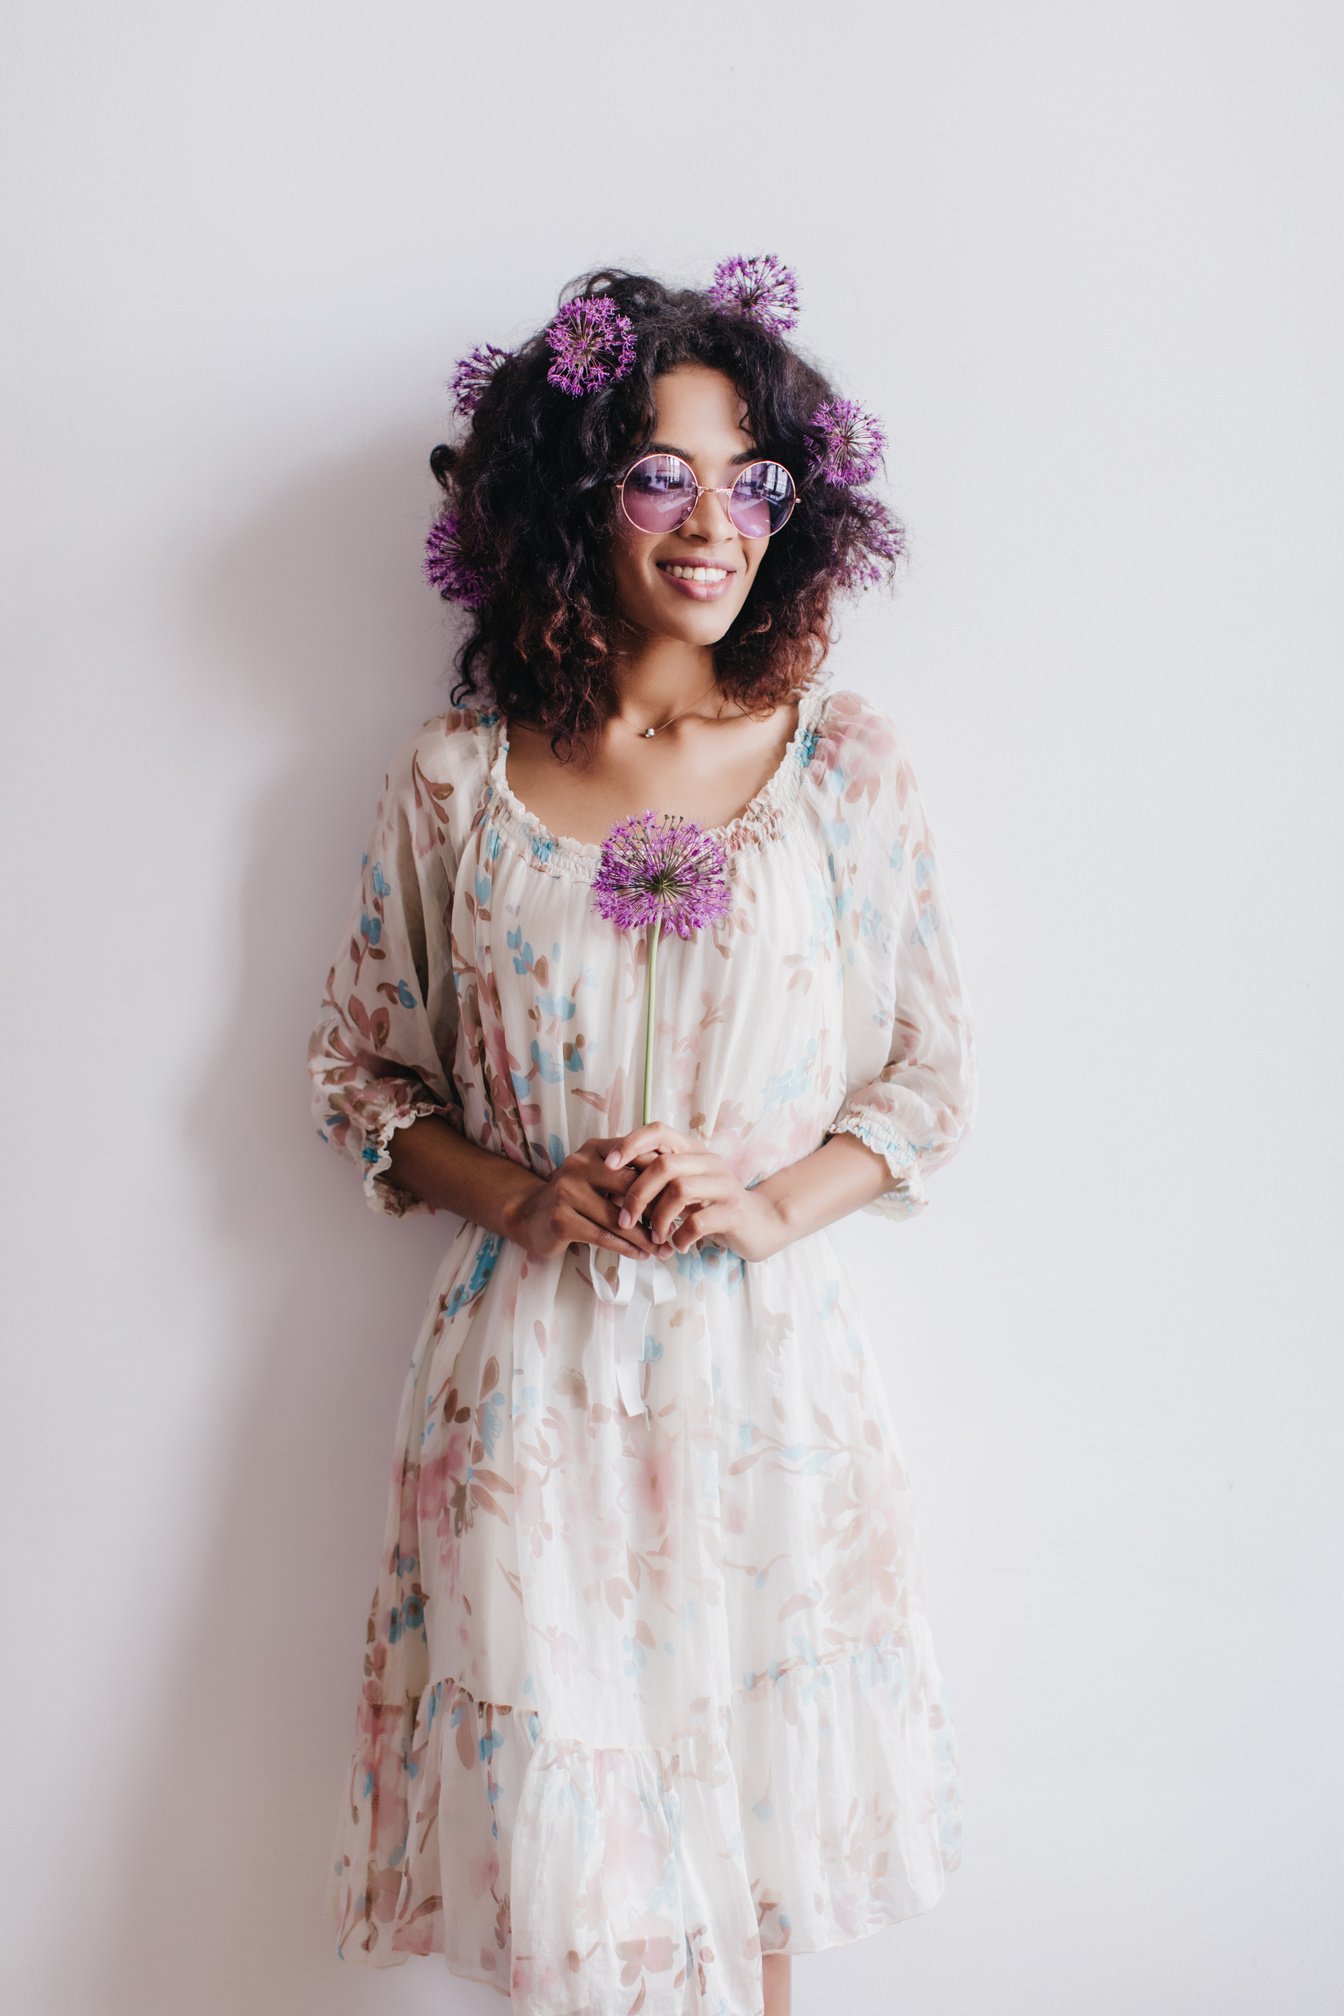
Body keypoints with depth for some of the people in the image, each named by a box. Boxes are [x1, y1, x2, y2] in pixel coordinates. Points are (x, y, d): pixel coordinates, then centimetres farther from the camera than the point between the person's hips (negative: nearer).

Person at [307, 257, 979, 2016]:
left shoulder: (848, 767, 0)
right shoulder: (452, 780, -1)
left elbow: (933, 1077, 4)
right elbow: (357, 1074, 6)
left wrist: (769, 1204, -12)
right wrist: (528, 1196, -11)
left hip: (767, 1363, 1)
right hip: (531, 1366, 0)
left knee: (755, 1786, 12)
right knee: (553, 1798, 7)